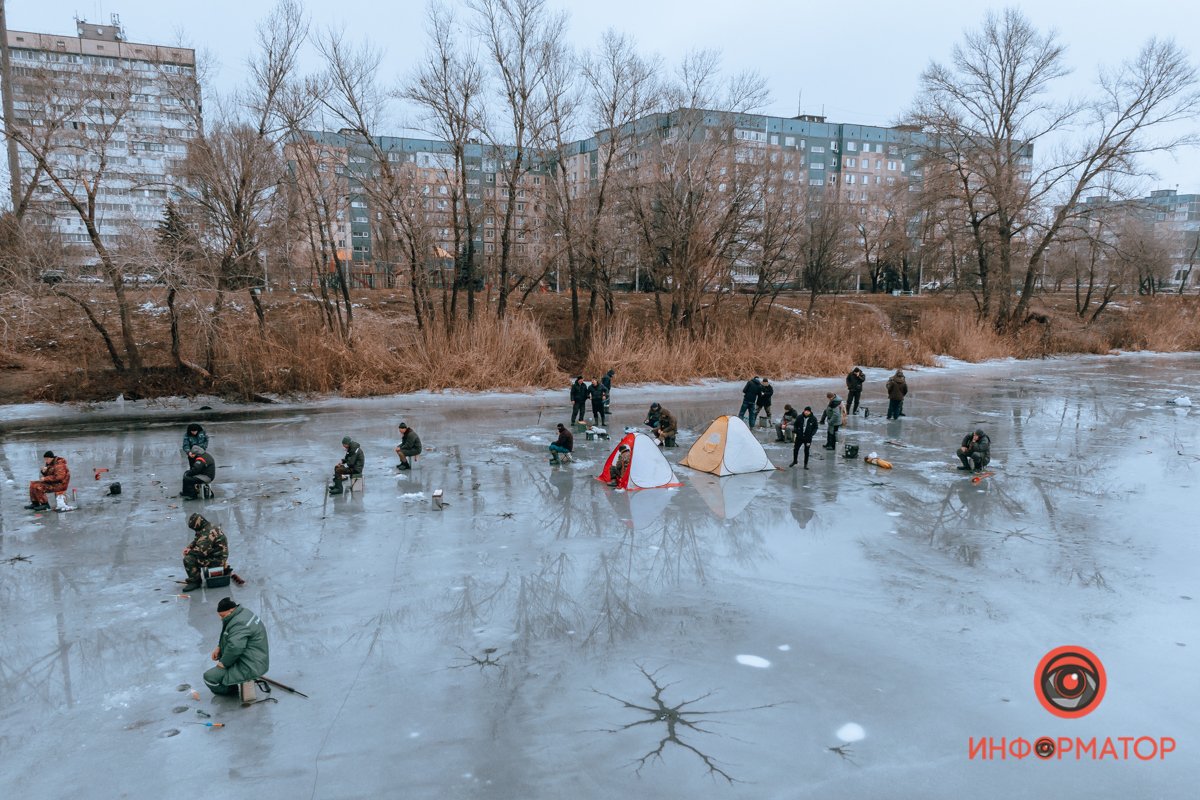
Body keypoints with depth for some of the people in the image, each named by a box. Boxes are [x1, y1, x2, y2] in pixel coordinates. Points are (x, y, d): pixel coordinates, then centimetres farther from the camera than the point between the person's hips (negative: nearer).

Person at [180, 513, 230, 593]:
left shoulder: (208, 533, -24)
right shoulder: (207, 527, 10)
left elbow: (202, 550, -28)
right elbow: (196, 540, 23)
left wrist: (190, 551, -10)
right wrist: (188, 547, 5)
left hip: (217, 559, -11)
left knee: (188, 559, -17)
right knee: (191, 555, 22)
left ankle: (194, 582, -5)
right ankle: (197, 578, 25)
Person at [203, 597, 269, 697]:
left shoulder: (239, 623, -25)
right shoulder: (244, 612, 7)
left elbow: (234, 648, -32)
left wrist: (223, 663, -17)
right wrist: (219, 647, 9)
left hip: (250, 668, -11)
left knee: (209, 677, -11)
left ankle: (231, 690, 12)